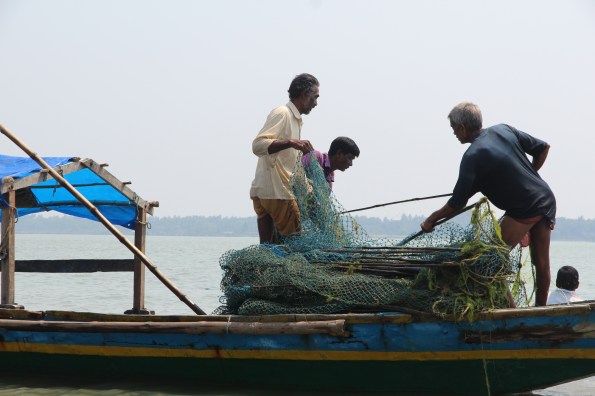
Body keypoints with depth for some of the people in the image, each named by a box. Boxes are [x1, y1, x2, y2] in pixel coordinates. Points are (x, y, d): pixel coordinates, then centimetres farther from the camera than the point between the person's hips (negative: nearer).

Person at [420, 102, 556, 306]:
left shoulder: (473, 157, -15)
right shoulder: (504, 130, 4)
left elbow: (457, 203, -13)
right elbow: (543, 148, 11)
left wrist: (431, 220, 1)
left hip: (523, 211, -8)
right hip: (546, 200, 8)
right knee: (541, 263, 14)